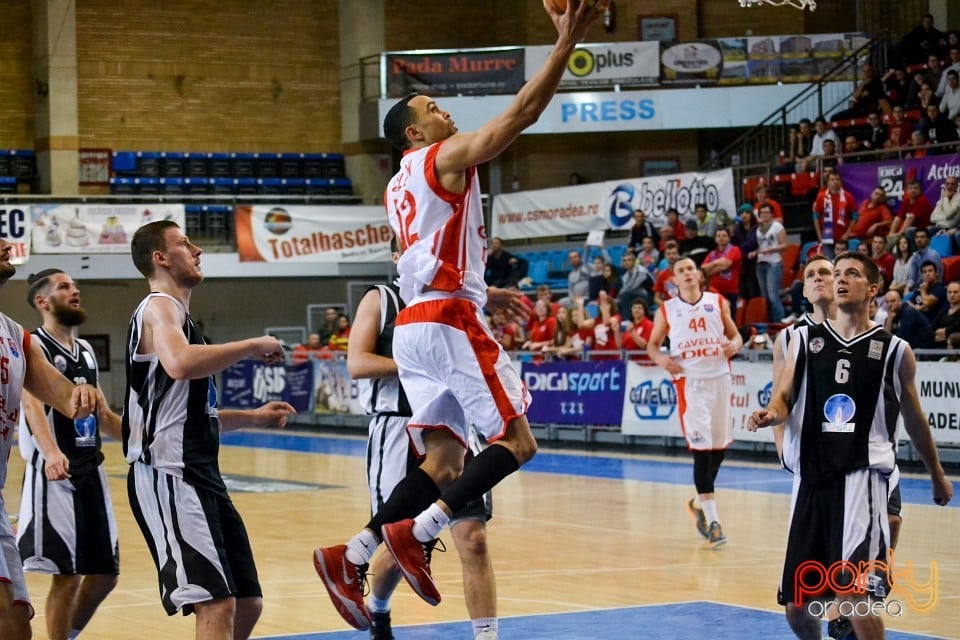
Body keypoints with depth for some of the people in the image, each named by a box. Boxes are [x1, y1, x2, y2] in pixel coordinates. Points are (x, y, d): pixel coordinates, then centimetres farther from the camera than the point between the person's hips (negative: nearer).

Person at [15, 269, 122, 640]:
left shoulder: (86, 351, 15)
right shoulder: (34, 346, -10)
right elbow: (32, 404, -26)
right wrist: (50, 453, -43)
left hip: (91, 470, 8)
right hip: (54, 473, -8)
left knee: (104, 573, 10)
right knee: (67, 574, -8)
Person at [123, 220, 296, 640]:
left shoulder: (176, 312, 24)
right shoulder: (160, 307, -7)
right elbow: (181, 364, -32)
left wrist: (251, 417, 21)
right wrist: (252, 347, -20)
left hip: (200, 475, 10)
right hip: (168, 476, -10)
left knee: (247, 603, 12)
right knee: (216, 603, -19)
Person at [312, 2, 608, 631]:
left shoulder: (400, 184, 23)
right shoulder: (448, 156, -3)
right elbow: (523, 111, -10)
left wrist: (481, 292, 34)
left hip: (416, 322, 9)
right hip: (451, 321, -9)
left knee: (444, 459, 9)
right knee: (516, 442, -5)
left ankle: (353, 556, 0)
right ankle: (417, 534, -17)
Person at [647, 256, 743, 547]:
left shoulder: (718, 302, 7)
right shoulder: (666, 310, 5)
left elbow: (735, 334, 12)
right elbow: (652, 345, 12)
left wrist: (734, 345, -11)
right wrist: (662, 359, -10)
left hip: (719, 377, 3)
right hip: (690, 381, -3)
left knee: (720, 445, 11)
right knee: (702, 449, -10)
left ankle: (700, 502, 35)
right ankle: (713, 521, -10)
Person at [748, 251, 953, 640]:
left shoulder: (894, 351, 5)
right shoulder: (805, 340, 11)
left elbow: (914, 419, 16)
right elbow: (784, 396, 7)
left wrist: (937, 476, 25)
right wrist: (771, 414, -17)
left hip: (862, 474, -3)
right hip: (811, 476, 3)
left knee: (853, 591, -21)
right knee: (796, 605, 7)